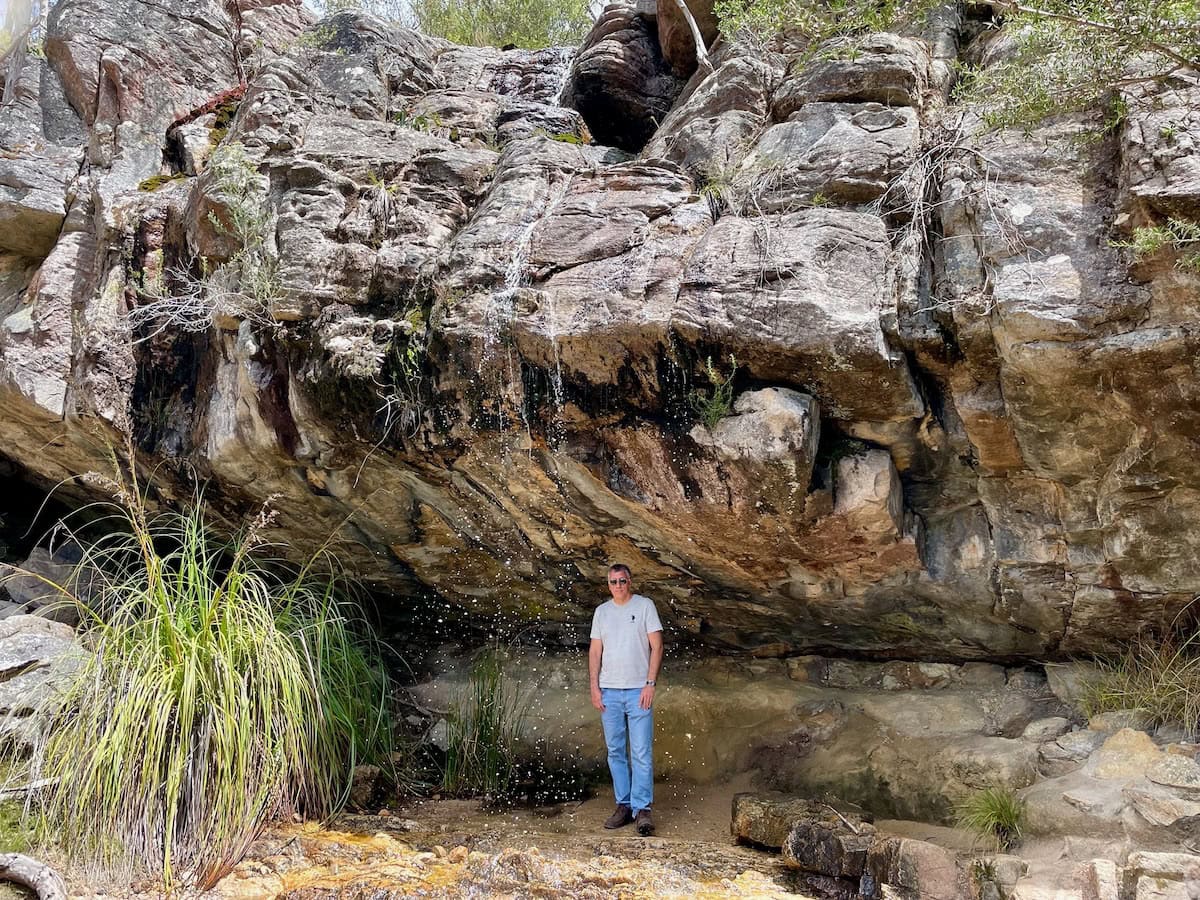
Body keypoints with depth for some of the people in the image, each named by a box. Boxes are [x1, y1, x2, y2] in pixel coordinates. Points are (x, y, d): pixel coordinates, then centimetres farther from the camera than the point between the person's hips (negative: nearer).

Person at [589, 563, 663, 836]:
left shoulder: (645, 606, 0)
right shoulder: (601, 611, 11)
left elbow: (657, 646, -4)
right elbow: (595, 651, 11)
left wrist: (650, 683, -11)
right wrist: (594, 686, 2)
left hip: (638, 690, -4)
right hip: (609, 691, 4)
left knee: (641, 752, -6)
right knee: (615, 752, 7)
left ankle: (642, 808, -3)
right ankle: (623, 805, 14)